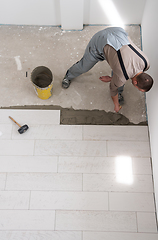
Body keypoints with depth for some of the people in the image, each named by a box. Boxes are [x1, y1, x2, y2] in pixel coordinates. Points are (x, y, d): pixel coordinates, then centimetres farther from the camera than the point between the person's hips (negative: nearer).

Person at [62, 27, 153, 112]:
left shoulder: (146, 64, -15)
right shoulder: (121, 78, -30)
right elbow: (113, 89, -7)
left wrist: (111, 79, 7)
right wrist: (116, 104, 11)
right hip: (100, 41, -5)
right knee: (84, 66, 15)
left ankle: (118, 92, 32)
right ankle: (69, 76, 47)